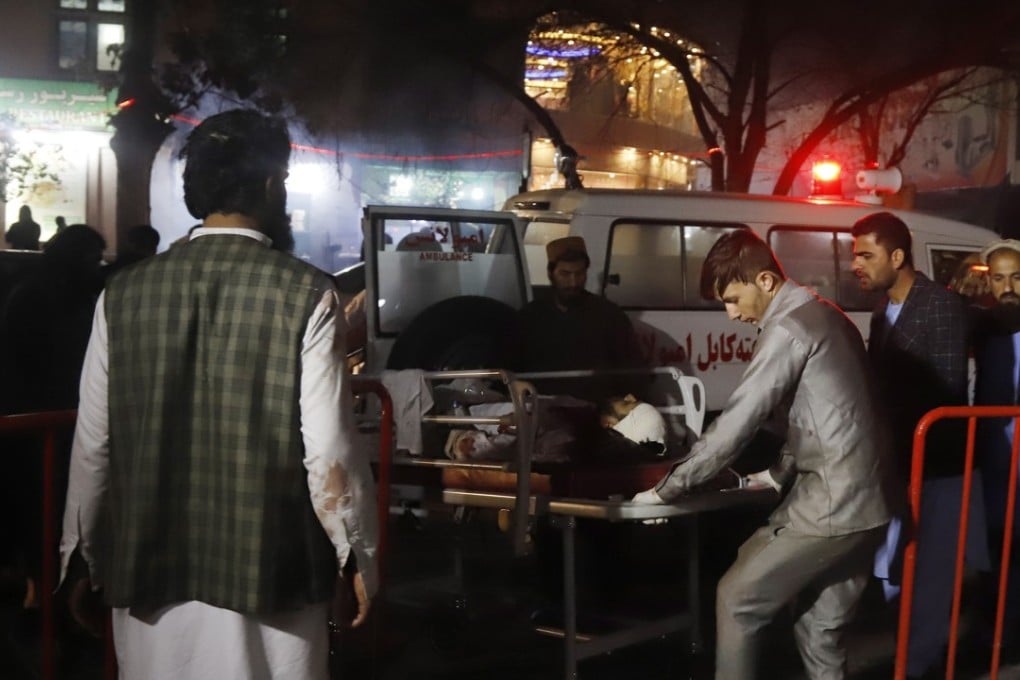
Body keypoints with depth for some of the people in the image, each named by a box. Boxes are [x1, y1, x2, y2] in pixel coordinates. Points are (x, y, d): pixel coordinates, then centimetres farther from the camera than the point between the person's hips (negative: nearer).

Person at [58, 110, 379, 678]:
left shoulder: (124, 294, -2)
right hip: (268, 569, -3)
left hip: (148, 568, 3)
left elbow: (93, 444, 2)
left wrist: (82, 555, 15)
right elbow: (329, 447, -12)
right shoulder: (307, 293, -10)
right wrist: (358, 555, 2)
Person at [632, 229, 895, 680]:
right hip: (863, 503, 9)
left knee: (738, 599, 3)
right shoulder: (825, 317, 15)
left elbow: (736, 422, -17)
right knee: (821, 629, 15)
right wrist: (780, 474, 27)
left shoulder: (788, 328, -15)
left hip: (828, 505, -9)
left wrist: (665, 490, -10)